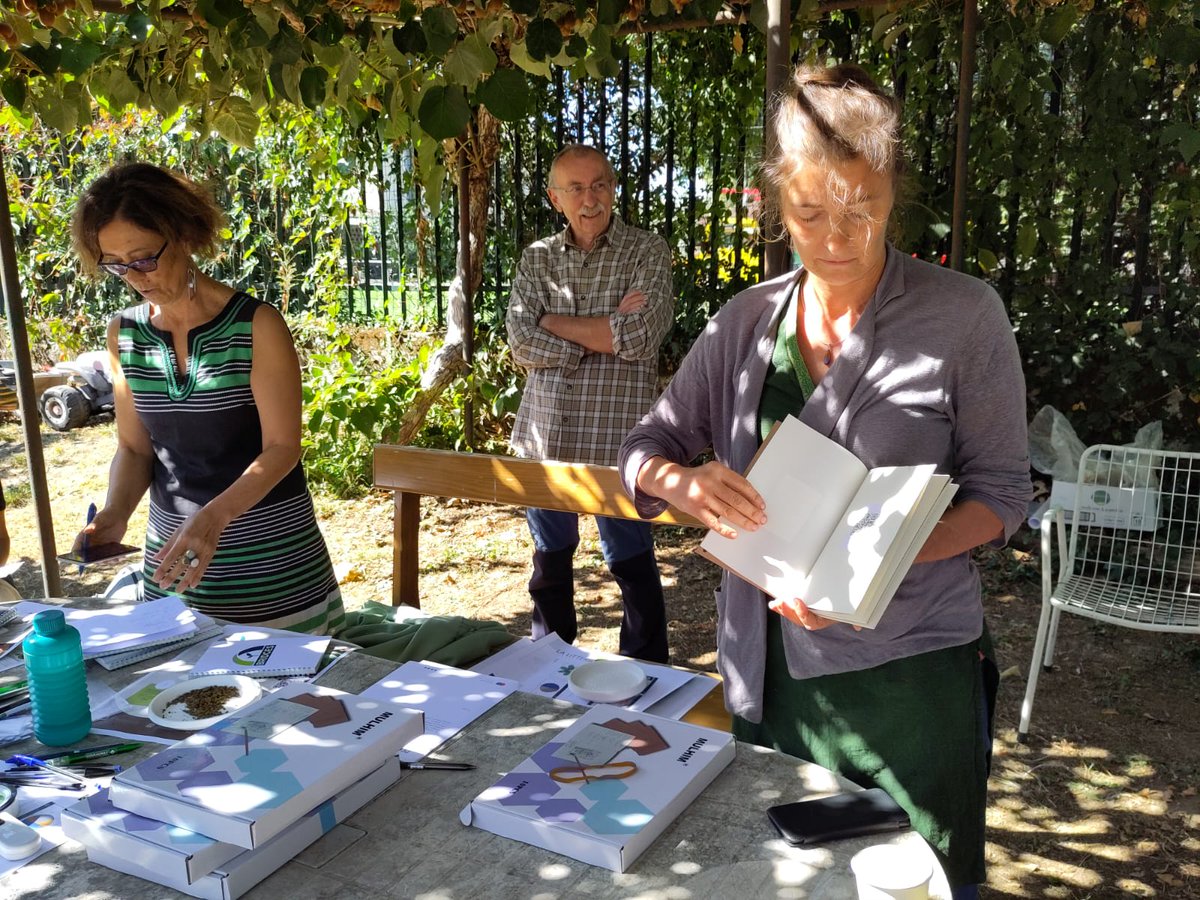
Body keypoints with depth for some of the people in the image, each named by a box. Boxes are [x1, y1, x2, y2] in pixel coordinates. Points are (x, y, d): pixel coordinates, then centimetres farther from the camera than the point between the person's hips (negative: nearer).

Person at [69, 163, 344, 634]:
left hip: (271, 559, -4)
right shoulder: (124, 333, 2)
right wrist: (115, 513, -11)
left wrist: (215, 516, -28)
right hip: (173, 552, 4)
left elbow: (281, 448, -14)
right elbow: (134, 447, 8)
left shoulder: (256, 325, -13)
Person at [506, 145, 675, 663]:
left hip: (615, 438, -4)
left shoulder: (647, 253, -2)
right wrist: (606, 333, -13)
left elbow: (640, 336, -18)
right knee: (549, 560, 17)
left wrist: (553, 322, -9)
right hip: (543, 435, 5)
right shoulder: (537, 257, 9)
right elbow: (522, 342, -5)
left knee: (631, 563, 5)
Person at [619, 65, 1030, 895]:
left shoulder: (965, 316, -8)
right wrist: (681, 480, -20)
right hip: (767, 663, 4)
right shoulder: (746, 323, 2)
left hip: (910, 671, -3)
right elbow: (646, 448, 5)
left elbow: (999, 492, -6)